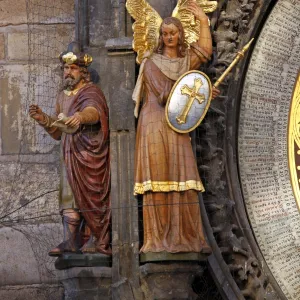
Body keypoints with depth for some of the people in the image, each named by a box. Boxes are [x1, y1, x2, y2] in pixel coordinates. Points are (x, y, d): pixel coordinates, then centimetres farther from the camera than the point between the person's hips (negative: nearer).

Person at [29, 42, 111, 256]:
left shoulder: (91, 92, -8)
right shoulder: (63, 97, 16)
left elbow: (93, 112, -33)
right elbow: (58, 133, 19)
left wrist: (80, 116, -56)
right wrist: (44, 120, 0)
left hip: (90, 154, -7)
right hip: (71, 155, 7)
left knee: (92, 195, -6)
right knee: (70, 196, -1)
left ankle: (98, 240, 1)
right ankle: (71, 241, -5)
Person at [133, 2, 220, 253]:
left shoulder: (187, 60, 18)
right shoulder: (152, 62, 5)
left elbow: (204, 52, -3)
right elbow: (164, 93, -6)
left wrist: (204, 21, -4)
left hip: (177, 128, 4)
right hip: (155, 125, -4)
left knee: (184, 182, -5)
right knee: (158, 181, -9)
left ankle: (189, 238, -6)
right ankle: (157, 239, -10)